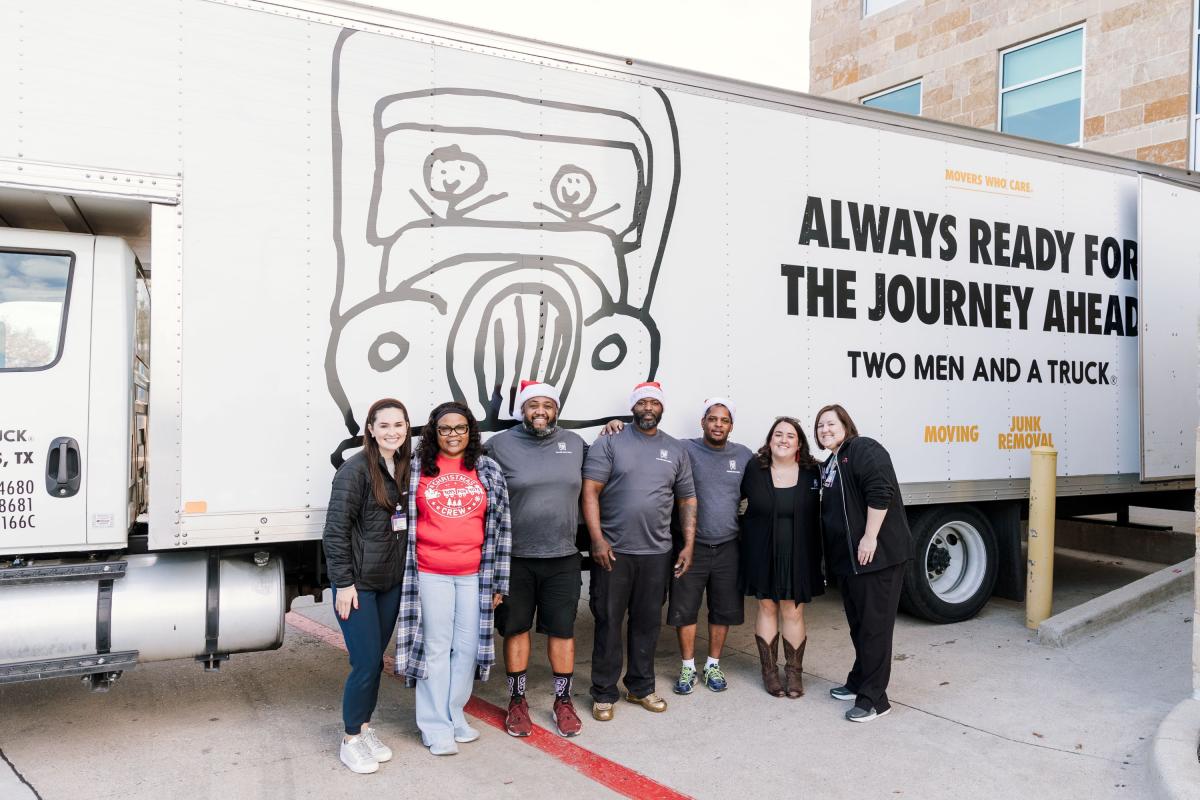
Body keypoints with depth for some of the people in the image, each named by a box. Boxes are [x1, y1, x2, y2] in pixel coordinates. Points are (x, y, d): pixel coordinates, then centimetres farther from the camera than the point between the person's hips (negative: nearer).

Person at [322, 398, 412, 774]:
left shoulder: (405, 468, 5)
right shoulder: (356, 469, -14)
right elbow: (336, 529, -14)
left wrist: (406, 573, 10)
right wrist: (344, 583, -15)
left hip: (391, 582, 6)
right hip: (358, 583, -6)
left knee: (375, 659, 14)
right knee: (366, 663, -3)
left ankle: (365, 727, 31)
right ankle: (351, 740, 15)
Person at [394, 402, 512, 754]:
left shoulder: (488, 470, 5)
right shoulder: (417, 470, 1)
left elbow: (501, 527, 6)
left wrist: (498, 580, 4)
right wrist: (405, 574, 2)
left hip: (474, 575, 2)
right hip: (431, 574, -2)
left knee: (468, 647, 9)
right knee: (436, 648, 4)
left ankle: (454, 714, 27)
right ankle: (436, 727, 15)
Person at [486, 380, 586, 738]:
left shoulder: (574, 443, 6)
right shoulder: (499, 445, -6)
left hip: (562, 558, 2)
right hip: (515, 557, -2)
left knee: (562, 630, 9)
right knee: (516, 629, 10)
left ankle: (563, 702, 25)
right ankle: (517, 702, 26)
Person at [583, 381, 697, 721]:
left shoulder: (676, 450, 10)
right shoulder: (609, 443, -2)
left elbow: (687, 499, 13)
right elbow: (590, 491, -8)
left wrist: (689, 544, 6)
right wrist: (597, 538, -16)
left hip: (656, 552, 4)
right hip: (612, 551, -3)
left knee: (647, 623, 13)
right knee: (608, 623, 4)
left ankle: (641, 687, 28)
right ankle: (603, 694, 16)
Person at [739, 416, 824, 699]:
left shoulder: (813, 474, 0)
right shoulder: (753, 470, -3)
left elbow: (820, 515, 5)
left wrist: (819, 555, -1)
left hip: (798, 555, 0)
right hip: (763, 554, 0)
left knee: (793, 612, 5)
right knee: (767, 608, 9)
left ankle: (794, 671, 20)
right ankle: (769, 670, 22)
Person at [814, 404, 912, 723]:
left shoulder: (864, 449, -12)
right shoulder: (829, 465, 17)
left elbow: (881, 493, -23)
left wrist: (870, 538, -24)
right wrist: (830, 554, 18)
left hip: (876, 554, -9)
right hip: (847, 558, 10)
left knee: (874, 625, -3)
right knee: (857, 623, 19)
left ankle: (873, 698, 3)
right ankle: (859, 681, 32)